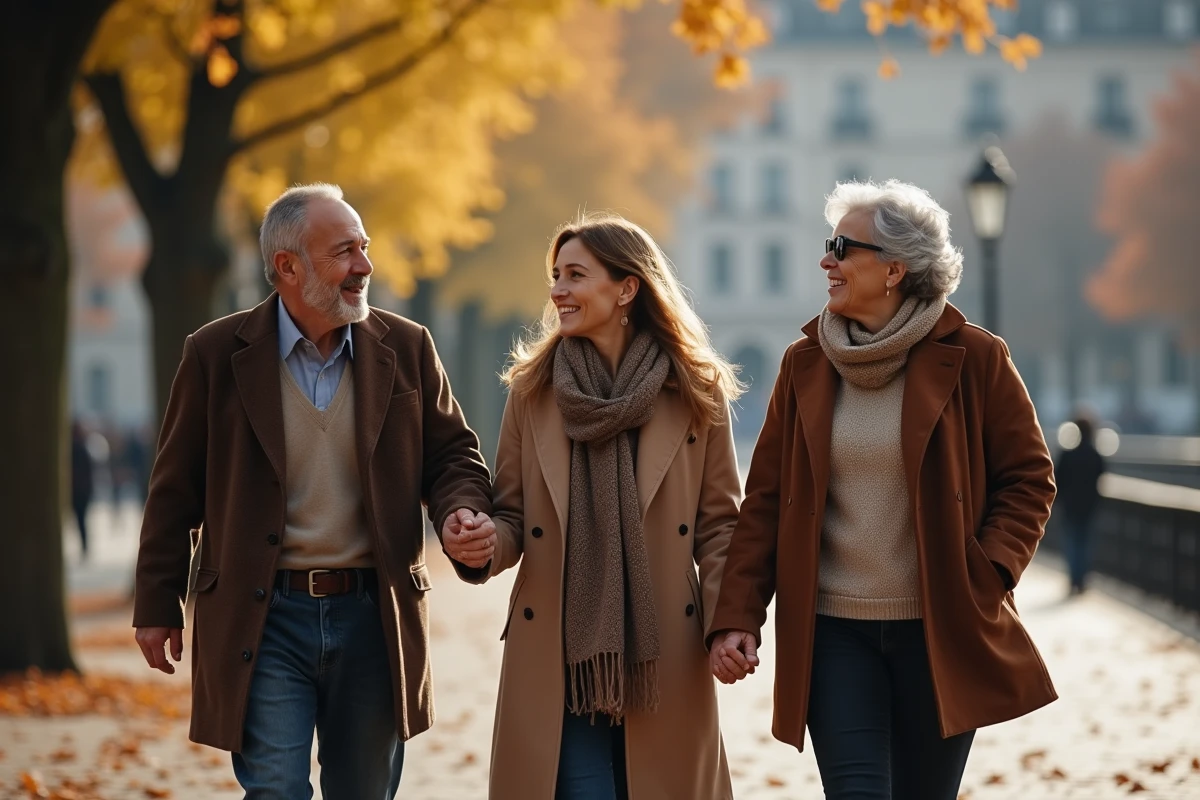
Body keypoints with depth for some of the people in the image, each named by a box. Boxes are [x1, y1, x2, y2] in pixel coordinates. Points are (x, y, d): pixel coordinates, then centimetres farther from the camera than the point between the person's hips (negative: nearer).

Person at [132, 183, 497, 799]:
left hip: (373, 615, 3)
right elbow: (177, 487, 3)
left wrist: (461, 510, -12)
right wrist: (158, 604, 5)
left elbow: (451, 453, 11)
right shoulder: (218, 354, -3)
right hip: (264, 620, -2)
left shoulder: (406, 348, 3)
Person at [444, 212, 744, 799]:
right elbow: (511, 516, 8)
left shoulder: (697, 391, 2)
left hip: (664, 657, 0)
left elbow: (718, 523, 4)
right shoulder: (532, 389, 5)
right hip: (556, 653, 0)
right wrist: (482, 545, -15)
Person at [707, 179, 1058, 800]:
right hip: (833, 631, 1)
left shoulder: (972, 359, -3)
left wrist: (986, 578, -12)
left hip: (940, 632, -1)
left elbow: (1027, 477, 2)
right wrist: (736, 615, -2)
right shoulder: (806, 363, 5)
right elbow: (765, 499, 6)